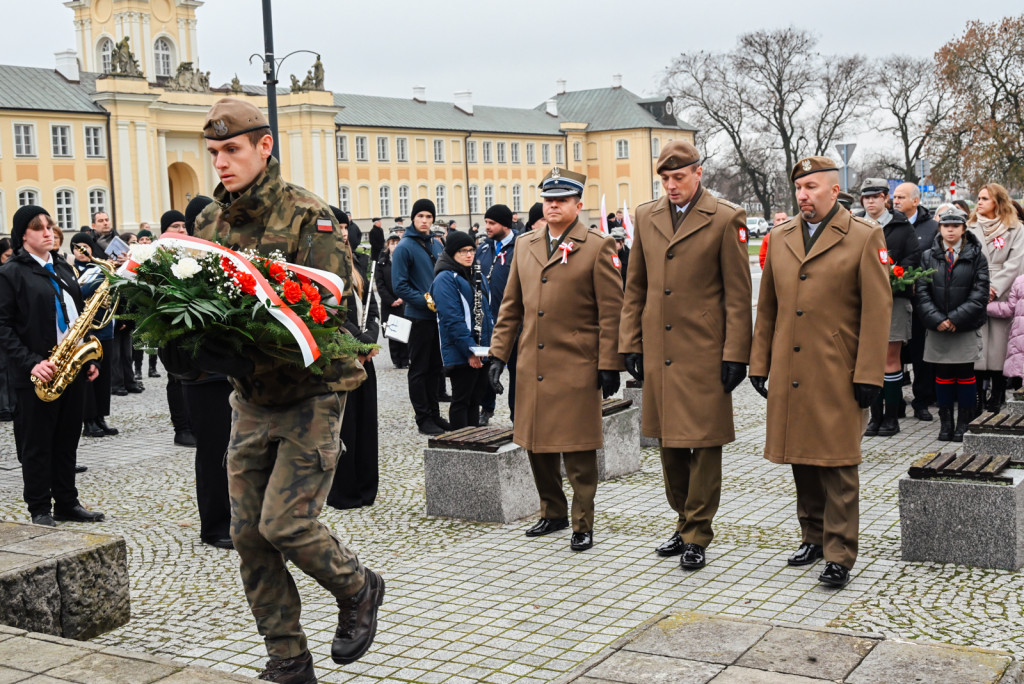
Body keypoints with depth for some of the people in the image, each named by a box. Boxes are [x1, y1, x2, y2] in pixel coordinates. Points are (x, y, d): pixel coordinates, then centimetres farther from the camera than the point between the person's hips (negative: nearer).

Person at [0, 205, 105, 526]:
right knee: (37, 443, 3)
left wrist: (88, 359, 10)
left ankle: (67, 503, 21)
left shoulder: (63, 268, 14)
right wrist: (30, 363, -20)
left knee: (67, 439, 12)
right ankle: (39, 509, 11)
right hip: (38, 374, -6)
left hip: (72, 367, 6)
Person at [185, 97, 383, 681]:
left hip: (310, 392, -6)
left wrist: (251, 353, -35)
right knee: (249, 533, 6)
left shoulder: (308, 216, -12)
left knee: (286, 523, -11)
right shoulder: (211, 222, 8)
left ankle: (359, 590, 20)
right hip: (251, 398, 6)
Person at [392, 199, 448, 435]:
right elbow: (399, 286, -13)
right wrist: (426, 301, -19)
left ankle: (434, 413, 23)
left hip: (439, 316, 6)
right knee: (419, 369, 2)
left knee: (435, 367, 13)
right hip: (419, 317, -6)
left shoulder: (437, 245, 11)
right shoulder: (404, 247, -9)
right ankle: (423, 418, 9)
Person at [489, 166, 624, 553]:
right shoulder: (525, 246, 13)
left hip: (576, 367, -5)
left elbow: (611, 311, -5)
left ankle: (583, 524, 12)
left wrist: (609, 365, -9)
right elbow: (511, 306, 16)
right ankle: (553, 513, 30)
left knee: (578, 451, 0)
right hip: (532, 366, 5)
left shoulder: (596, 247, -2)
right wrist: (498, 354, 11)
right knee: (537, 447, 12)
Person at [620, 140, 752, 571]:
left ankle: (697, 536, 10)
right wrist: (631, 344, 9)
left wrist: (735, 354, -9)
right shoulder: (646, 217, 10)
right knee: (669, 443, 12)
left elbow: (738, 294, -5)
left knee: (704, 445, 0)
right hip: (658, 353, 5)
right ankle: (684, 523, 28)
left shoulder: (726, 219, -4)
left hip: (704, 353, -5)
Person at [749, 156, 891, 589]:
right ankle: (813, 537, 27)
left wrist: (868, 374, -11)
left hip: (837, 373, -5)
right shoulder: (779, 238, 11)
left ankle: (840, 555, 5)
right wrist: (759, 363, 12)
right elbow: (766, 307, 16)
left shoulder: (865, 237, -3)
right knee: (801, 460, 12)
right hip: (789, 374, 5)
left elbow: (877, 310, -6)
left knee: (837, 465, -2)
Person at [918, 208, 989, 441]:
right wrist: (936, 319, -12)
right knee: (943, 375, 6)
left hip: (967, 328, -1)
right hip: (937, 328, 1)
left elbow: (980, 293, -4)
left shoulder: (976, 256, 1)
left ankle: (964, 423, 12)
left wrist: (956, 319, -13)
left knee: (965, 374, 3)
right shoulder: (928, 256, 5)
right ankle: (945, 422, 14)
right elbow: (922, 292, 1)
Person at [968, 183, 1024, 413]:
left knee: (999, 349, -1)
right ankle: (977, 401, 3)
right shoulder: (970, 228, 14)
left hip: (1002, 297, -2)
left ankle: (996, 401, 7)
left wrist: (994, 288, -12)